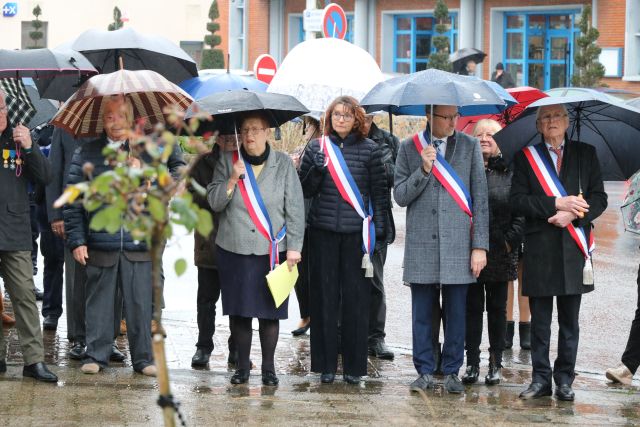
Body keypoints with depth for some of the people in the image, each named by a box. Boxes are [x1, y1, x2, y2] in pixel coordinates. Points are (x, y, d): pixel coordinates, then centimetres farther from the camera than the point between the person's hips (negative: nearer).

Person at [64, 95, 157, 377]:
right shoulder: (87, 153, 7)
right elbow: (73, 200, 5)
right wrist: (77, 240, -2)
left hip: (139, 245, 0)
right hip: (101, 244, 0)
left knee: (140, 303, 2)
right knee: (99, 302, 6)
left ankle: (143, 358, 11)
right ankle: (96, 355, 16)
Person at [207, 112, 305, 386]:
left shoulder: (283, 163, 2)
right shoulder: (228, 162, 5)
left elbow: (295, 208, 2)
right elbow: (214, 201, 0)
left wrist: (294, 247, -3)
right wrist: (232, 179, -16)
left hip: (272, 250, -1)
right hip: (234, 249, 1)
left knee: (269, 311, 2)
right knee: (238, 310, 4)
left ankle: (268, 368, 13)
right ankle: (242, 366, 16)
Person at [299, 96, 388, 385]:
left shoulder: (369, 149, 4)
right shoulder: (317, 147, 7)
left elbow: (379, 191, 6)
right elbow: (306, 190, 7)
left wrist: (379, 229, 1)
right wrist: (316, 170, -12)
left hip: (356, 232, -1)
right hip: (323, 231, 1)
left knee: (356, 298, 1)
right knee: (325, 297, 3)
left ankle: (354, 366, 8)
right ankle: (326, 364, 10)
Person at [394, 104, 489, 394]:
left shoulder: (469, 146, 5)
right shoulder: (410, 148, 6)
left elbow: (480, 198, 4)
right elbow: (400, 196, 2)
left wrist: (480, 246, -2)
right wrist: (424, 170, -13)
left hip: (458, 245, 0)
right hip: (421, 246, 0)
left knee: (455, 313, 4)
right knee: (422, 313, 4)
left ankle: (452, 372, 13)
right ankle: (425, 372, 13)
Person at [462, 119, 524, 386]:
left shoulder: (511, 171, 2)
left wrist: (511, 239, -9)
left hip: (500, 251, 0)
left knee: (497, 308, 7)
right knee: (472, 306, 4)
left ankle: (496, 364, 13)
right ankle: (472, 362, 9)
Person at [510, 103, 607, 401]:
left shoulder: (585, 154, 10)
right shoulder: (526, 157, 7)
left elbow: (599, 199, 5)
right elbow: (517, 201, -2)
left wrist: (572, 215, -12)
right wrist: (556, 204, -13)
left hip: (573, 247, 1)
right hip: (540, 249, -1)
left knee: (570, 320, 4)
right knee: (540, 319, 3)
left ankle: (564, 379, 11)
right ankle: (540, 379, 9)